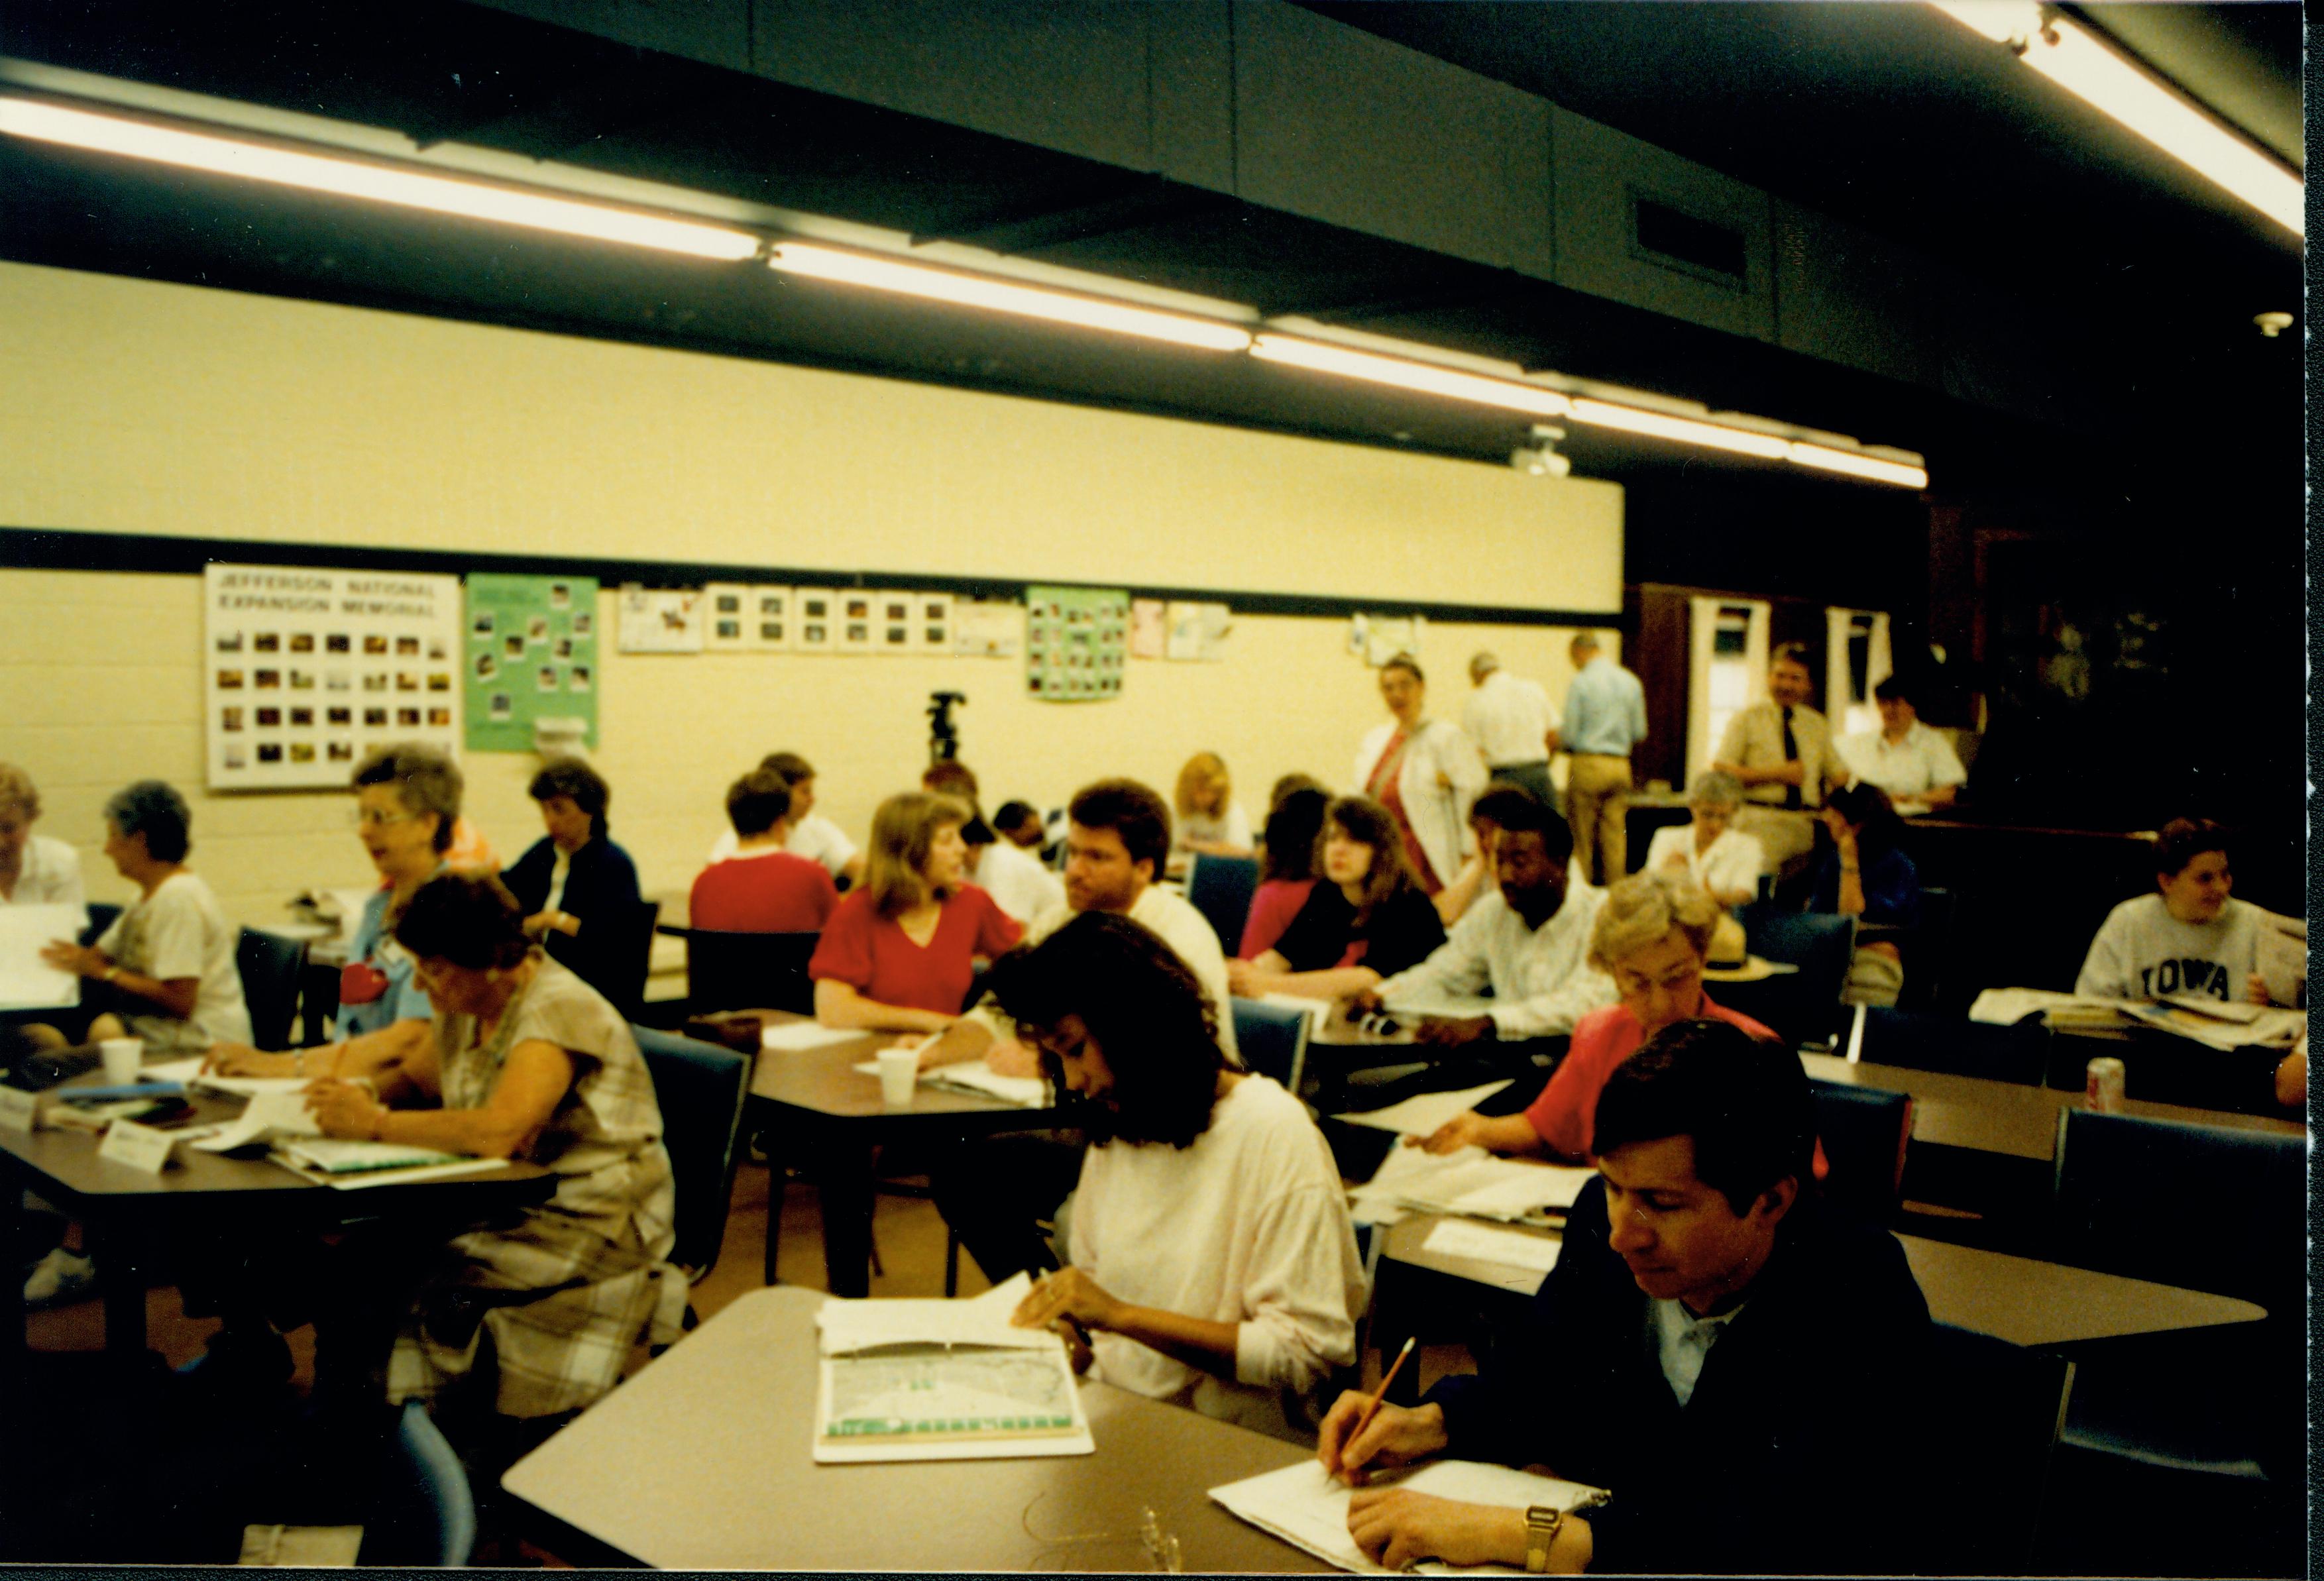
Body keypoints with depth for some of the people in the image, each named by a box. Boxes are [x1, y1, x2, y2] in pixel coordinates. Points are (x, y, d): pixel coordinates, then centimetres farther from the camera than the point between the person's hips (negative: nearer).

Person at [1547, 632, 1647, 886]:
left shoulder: (1581, 682, -9)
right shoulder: (1631, 681, 6)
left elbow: (1569, 734, -10)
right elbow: (1640, 732, 11)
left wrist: (1556, 743, 11)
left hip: (1587, 763, -5)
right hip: (1620, 765, 5)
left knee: (1581, 837, 3)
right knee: (1615, 834, 7)